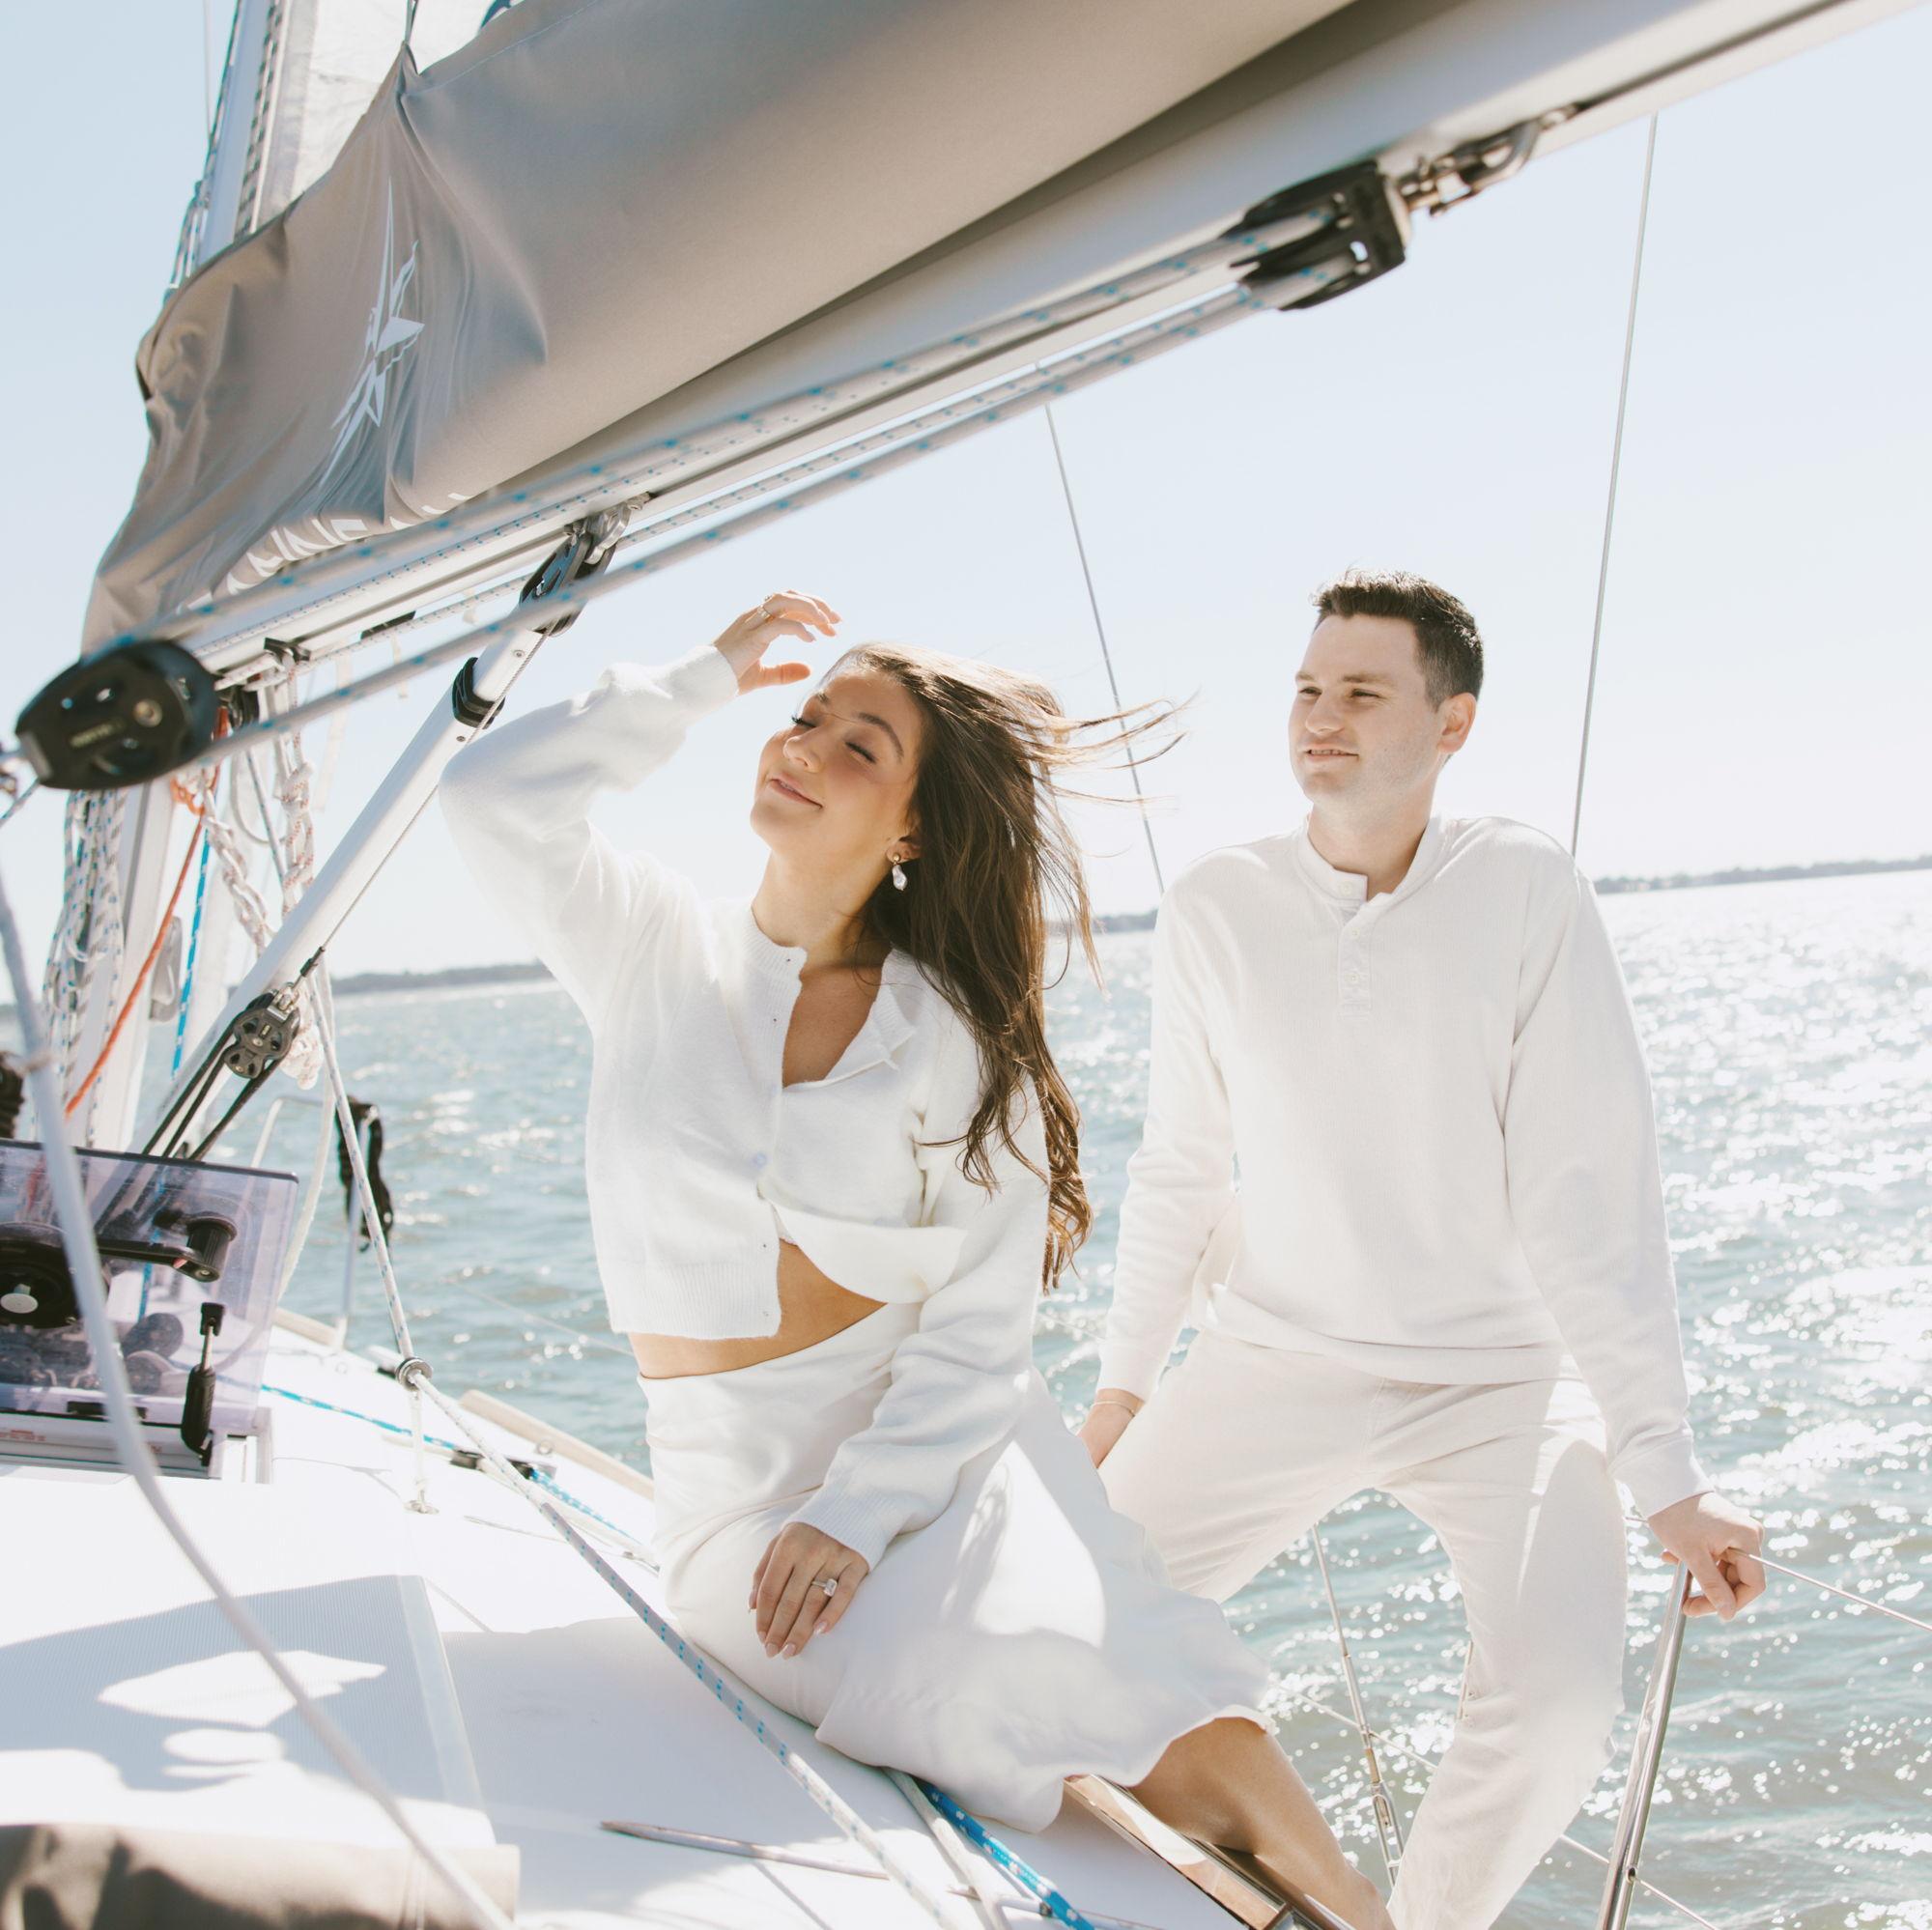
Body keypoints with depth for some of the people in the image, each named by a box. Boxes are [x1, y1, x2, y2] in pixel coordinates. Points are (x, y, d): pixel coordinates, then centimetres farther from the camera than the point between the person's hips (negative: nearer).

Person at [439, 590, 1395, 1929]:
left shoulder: (962, 1045, 1)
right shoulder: (656, 950, 7)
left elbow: (980, 1334, -5)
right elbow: (496, 797, -10)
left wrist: (858, 1514, -19)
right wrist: (708, 676, 0)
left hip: (938, 1440, 0)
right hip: (735, 1471, 1)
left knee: (1074, 1661, -30)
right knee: (975, 1699, -27)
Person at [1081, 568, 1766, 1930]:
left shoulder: (1528, 894, -14)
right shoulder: (1214, 912, -5)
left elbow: (1587, 1194, -17)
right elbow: (1180, 1172, 6)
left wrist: (1668, 1474, -19)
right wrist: (1124, 1383, 8)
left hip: (1506, 1375, -2)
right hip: (1277, 1360, 3)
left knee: (1559, 1711, -23)